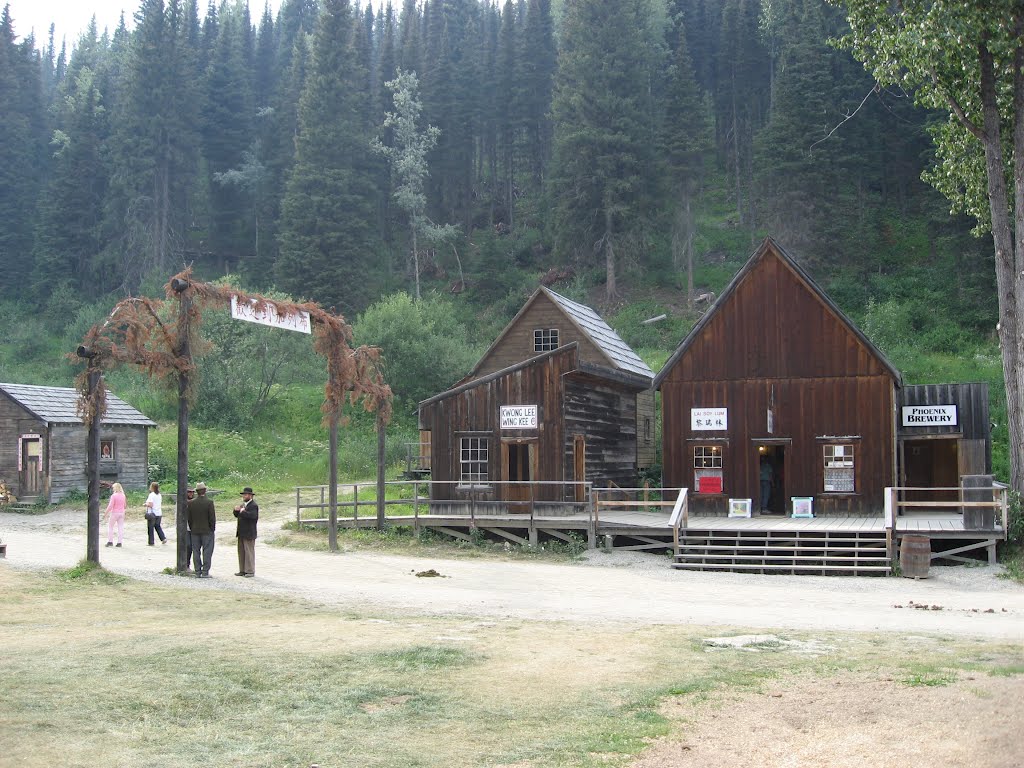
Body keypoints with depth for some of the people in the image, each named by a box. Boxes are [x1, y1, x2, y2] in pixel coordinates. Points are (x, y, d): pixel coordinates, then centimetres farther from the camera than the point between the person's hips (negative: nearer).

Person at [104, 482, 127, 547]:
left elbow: (110, 506, -15)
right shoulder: (123, 496, 4)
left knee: (110, 526, 9)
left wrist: (105, 513, -7)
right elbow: (125, 505, 12)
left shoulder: (113, 496, -13)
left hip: (114, 513, -5)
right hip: (121, 513, 5)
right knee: (120, 527, 5)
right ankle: (119, 542, 4)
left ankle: (110, 541, 7)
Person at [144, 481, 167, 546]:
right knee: (158, 526, 19)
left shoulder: (151, 495, -14)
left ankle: (151, 542, 5)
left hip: (152, 514, -7)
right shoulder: (159, 495, 9)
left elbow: (150, 505, -20)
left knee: (150, 528, 2)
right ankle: (163, 538, 8)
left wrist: (146, 504, -3)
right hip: (159, 513, 7)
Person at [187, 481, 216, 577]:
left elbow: (189, 518, 4)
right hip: (207, 531, -3)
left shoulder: (191, 503, -1)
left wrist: (192, 529, 14)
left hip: (195, 531, 3)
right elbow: (212, 517, -11)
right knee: (207, 551, 2)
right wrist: (212, 529, 1)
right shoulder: (209, 502, -12)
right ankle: (205, 572, 0)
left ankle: (198, 572, 10)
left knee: (196, 552, 8)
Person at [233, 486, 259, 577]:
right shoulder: (243, 504, 16)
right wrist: (236, 510, -2)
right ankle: (242, 570, 19)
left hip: (249, 533, -9)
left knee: (249, 552, -3)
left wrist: (243, 512, -24)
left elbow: (253, 515, -29)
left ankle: (250, 571, 3)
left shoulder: (254, 505, -12)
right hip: (241, 533, 9)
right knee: (241, 552, 12)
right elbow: (237, 515, 18)